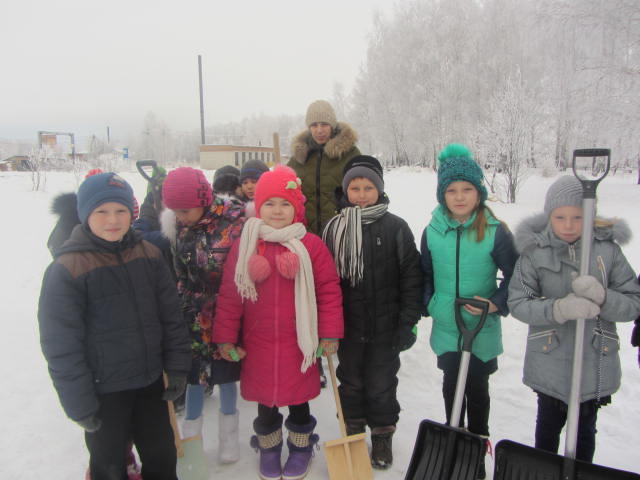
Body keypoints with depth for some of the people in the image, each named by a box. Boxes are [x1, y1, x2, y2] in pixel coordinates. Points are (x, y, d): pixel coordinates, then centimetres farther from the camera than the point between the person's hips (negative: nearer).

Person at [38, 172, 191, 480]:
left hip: (150, 382, 4)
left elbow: (171, 317, 2)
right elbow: (61, 346, -12)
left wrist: (177, 368, 0)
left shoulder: (149, 255, -3)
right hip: (103, 390, -4)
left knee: (162, 455, 20)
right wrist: (79, 405, -10)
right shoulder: (66, 270, -16)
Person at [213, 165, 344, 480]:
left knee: (299, 398, 16)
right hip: (257, 343, 2)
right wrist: (226, 337, -1)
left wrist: (330, 333, -6)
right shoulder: (245, 245, -3)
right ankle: (268, 448, 43)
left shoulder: (311, 246, -8)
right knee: (264, 398, 18)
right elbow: (229, 294, 0)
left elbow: (329, 290, -5)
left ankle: (301, 447, 42)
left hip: (299, 342, -1)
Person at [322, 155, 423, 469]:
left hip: (385, 327, -2)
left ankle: (382, 435, 35)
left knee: (381, 384, 12)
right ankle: (353, 431, 39)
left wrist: (408, 322, -8)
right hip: (348, 326, 2)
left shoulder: (396, 228, -7)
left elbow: (411, 278, -5)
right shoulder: (335, 228, 0)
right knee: (351, 382, 18)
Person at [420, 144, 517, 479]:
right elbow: (425, 274, 9)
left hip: (482, 329, -2)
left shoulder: (495, 231, -12)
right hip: (445, 326, 2)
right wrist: (428, 305, 1)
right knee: (451, 385, 14)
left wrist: (497, 304, -17)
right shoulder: (432, 231, -3)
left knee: (477, 388, 13)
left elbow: (515, 275, -5)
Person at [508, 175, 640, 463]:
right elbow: (517, 302, -12)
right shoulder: (534, 252, -9)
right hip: (550, 362, -1)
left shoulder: (607, 249, -6)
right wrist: (558, 309, -29)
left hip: (595, 364, 1)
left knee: (585, 431, 20)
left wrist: (601, 297, -27)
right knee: (549, 425, 20)